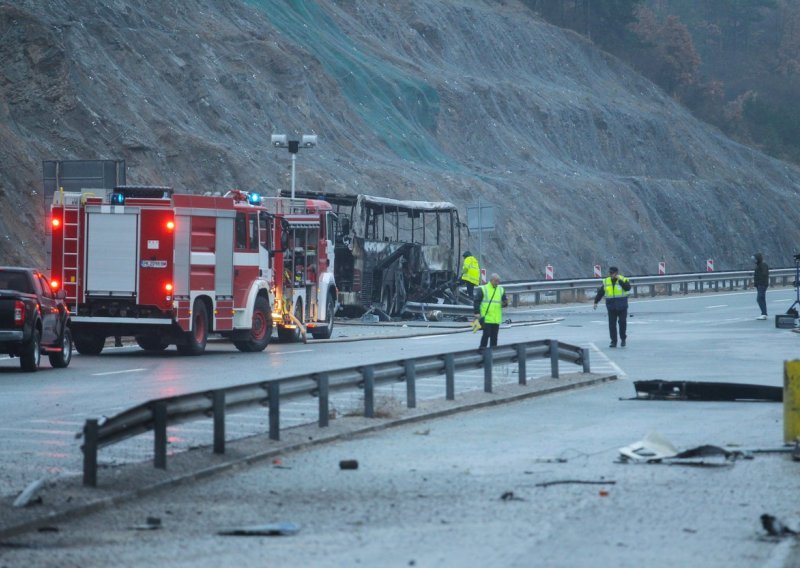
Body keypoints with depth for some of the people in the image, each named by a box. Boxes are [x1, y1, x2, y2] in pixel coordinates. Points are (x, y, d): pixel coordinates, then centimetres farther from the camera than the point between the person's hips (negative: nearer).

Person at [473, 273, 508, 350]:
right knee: (486, 334, -9)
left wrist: (505, 303, -4)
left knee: (494, 336, 9)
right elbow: (476, 301, -4)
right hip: (486, 318, -5)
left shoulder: (501, 290, 14)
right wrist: (477, 313, -12)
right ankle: (482, 349, -2)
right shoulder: (483, 289, -2)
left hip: (496, 319, 5)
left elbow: (504, 301, 21)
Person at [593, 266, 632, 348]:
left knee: (622, 322, -3)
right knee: (612, 324, 0)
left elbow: (628, 288, -21)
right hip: (611, 307, 3)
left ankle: (623, 339, 14)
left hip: (622, 306, -3)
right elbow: (600, 293, 13)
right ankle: (613, 341, 5)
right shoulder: (606, 281, 8)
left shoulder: (623, 280, -3)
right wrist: (596, 302, 10)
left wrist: (620, 280, -24)